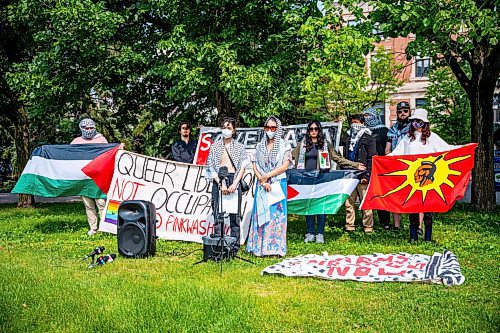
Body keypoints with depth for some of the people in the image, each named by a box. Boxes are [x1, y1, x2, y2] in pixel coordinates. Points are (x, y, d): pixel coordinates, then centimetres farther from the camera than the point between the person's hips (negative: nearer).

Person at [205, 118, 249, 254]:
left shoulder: (239, 147, 9)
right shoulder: (215, 146, 9)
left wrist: (234, 184, -11)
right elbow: (211, 167, 3)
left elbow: (242, 167, 2)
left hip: (234, 180, 0)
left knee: (235, 215, -1)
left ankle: (234, 247, 4)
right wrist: (221, 183, -9)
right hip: (218, 181, 0)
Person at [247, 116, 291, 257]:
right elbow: (255, 166, 5)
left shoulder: (284, 146, 3)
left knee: (276, 214, -2)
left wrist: (267, 176, -11)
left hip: (278, 185, -2)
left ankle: (276, 247, 1)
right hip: (262, 185, 3)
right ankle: (259, 247, 4)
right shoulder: (259, 146, 11)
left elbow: (285, 166, -8)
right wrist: (263, 182, -9)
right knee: (261, 214, 1)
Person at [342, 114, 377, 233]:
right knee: (348, 203, 4)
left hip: (362, 177, -5)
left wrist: (367, 175, -12)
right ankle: (349, 226, 12)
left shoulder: (368, 138, 2)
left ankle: (368, 227, 6)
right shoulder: (347, 139, 18)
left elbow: (372, 158, -5)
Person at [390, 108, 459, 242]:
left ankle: (428, 237, 5)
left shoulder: (431, 137, 8)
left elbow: (446, 148, 6)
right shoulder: (407, 138, 15)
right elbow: (396, 154, 15)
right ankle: (413, 236, 8)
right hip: (411, 176, 2)